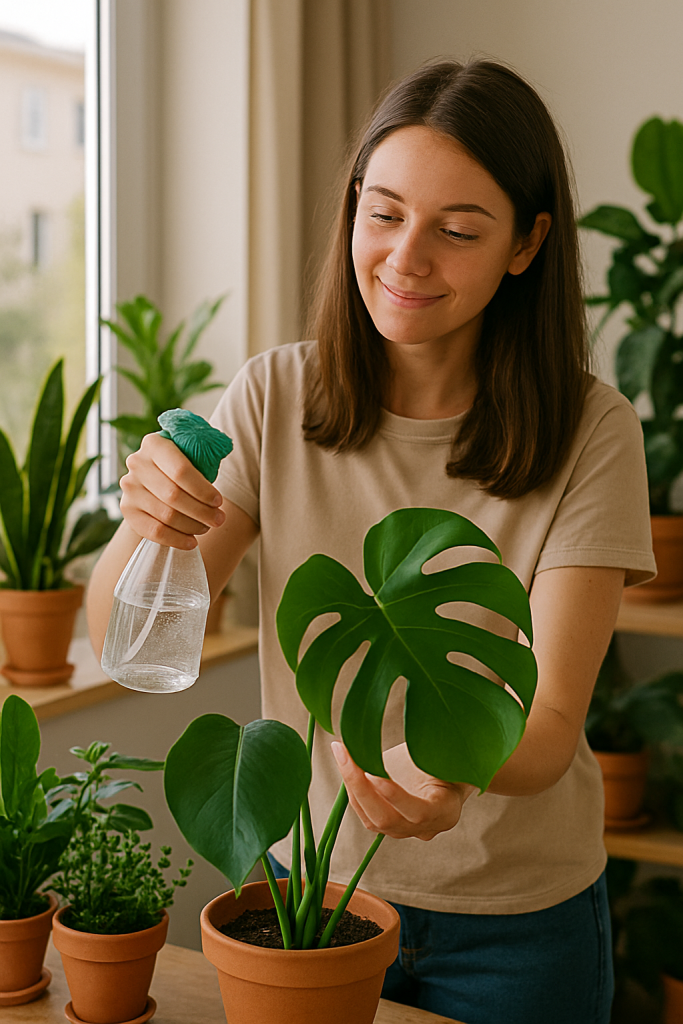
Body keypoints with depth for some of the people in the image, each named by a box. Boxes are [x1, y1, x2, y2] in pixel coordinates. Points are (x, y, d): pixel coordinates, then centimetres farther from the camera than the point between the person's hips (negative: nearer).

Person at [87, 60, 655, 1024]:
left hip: (516, 923, -2)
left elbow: (550, 725, -20)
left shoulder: (591, 432, -15)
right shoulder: (275, 397, -8)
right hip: (309, 881, 2)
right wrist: (145, 526, -32)